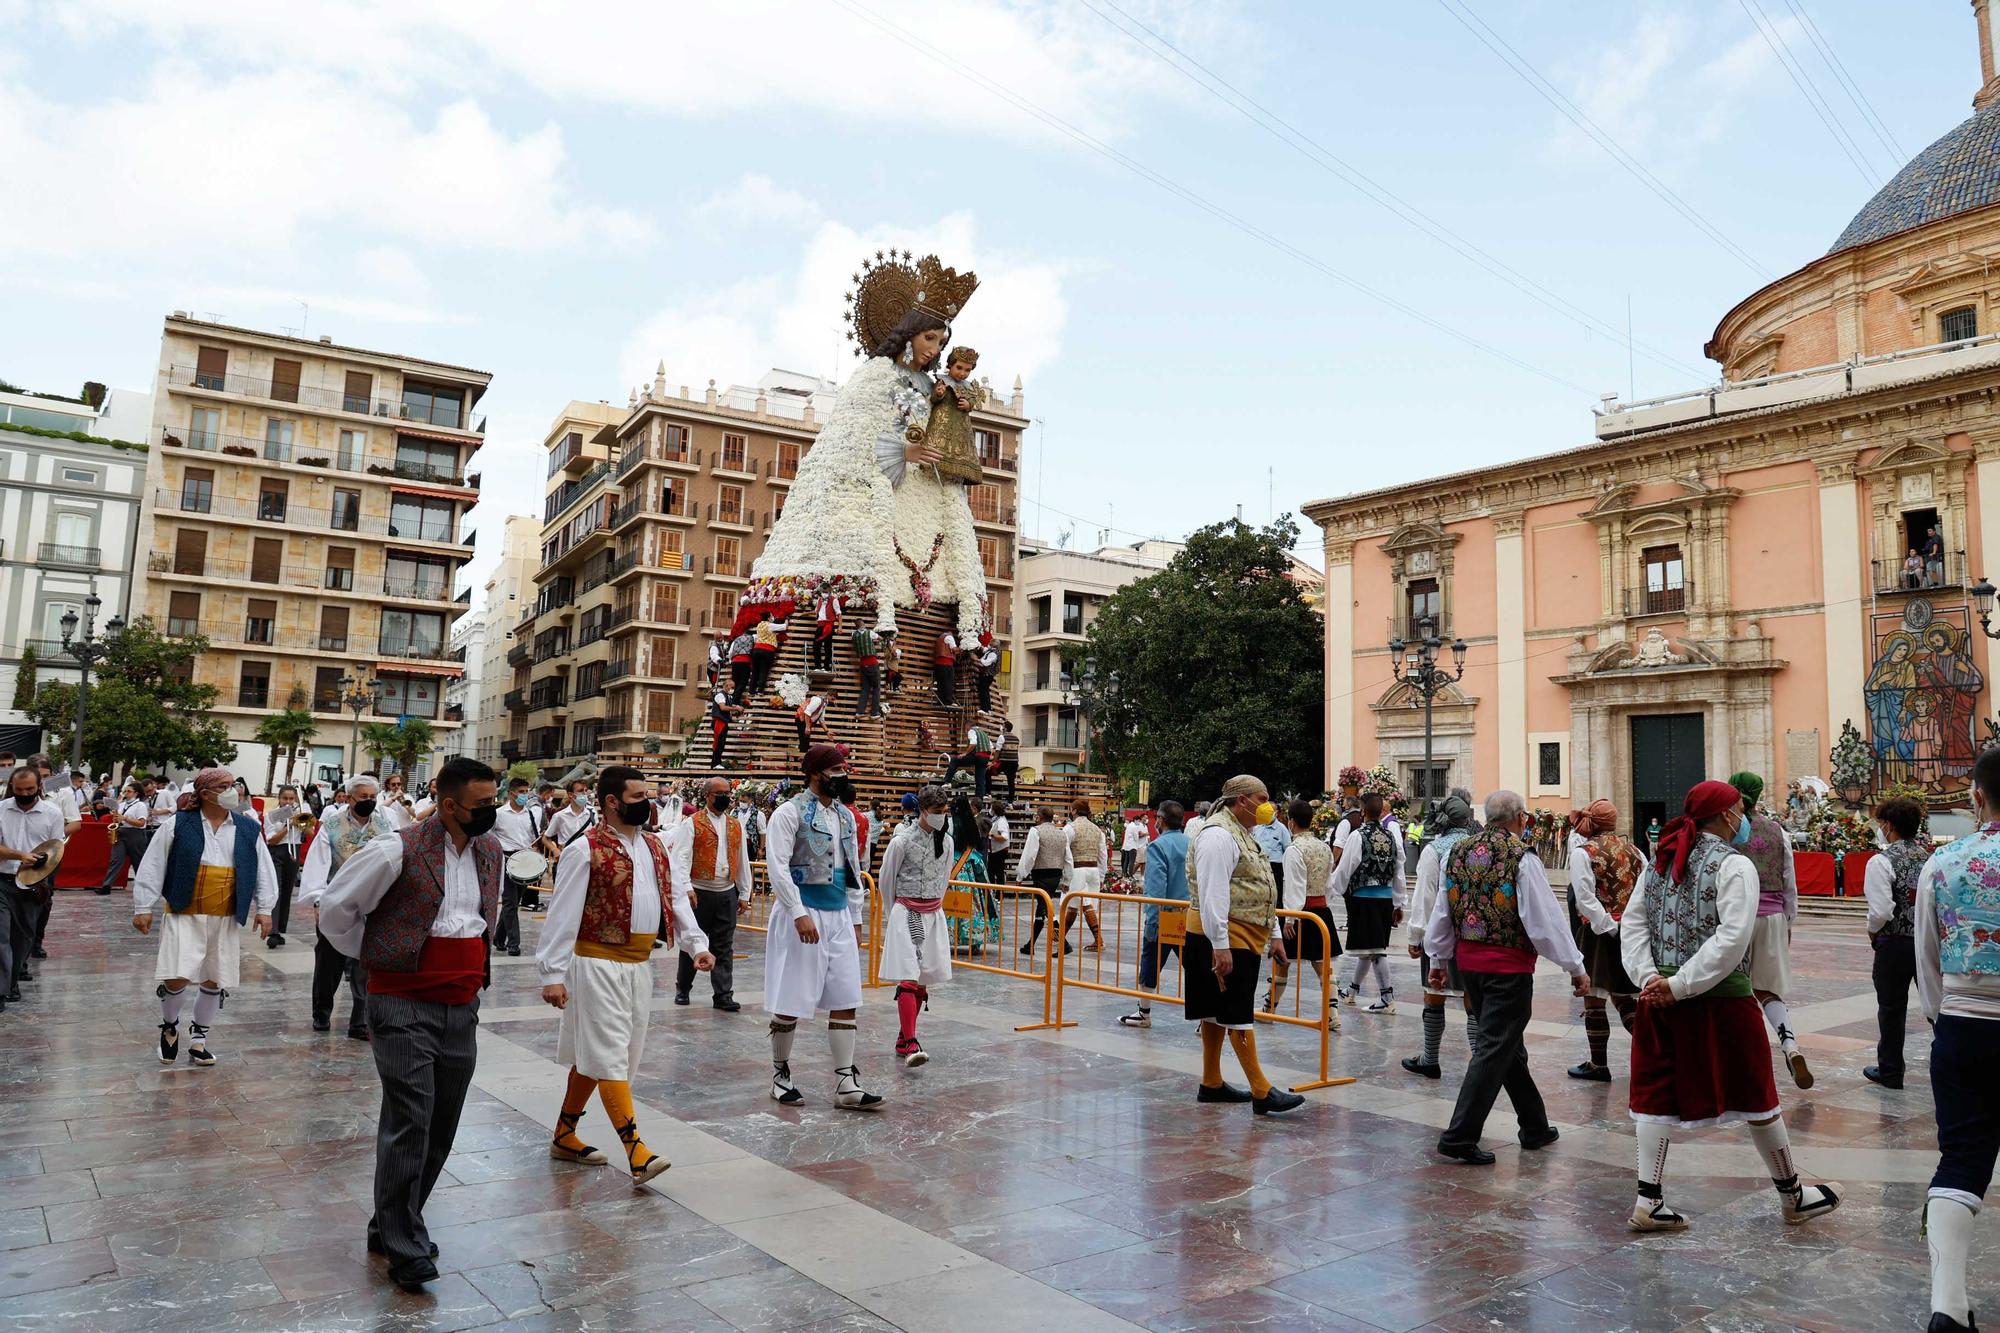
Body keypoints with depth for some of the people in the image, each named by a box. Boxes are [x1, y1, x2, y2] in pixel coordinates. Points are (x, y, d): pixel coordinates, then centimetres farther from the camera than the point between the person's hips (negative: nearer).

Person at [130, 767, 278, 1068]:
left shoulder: (248, 829, 4)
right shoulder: (178, 825, -4)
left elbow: (264, 871, 7)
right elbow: (153, 867, -1)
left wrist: (264, 909, 2)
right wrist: (143, 907, -3)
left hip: (226, 920, 3)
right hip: (184, 915, -3)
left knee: (215, 981, 8)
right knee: (177, 977, -11)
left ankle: (198, 1039, 26)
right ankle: (169, 1026, 20)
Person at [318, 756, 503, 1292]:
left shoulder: (490, 848, 6)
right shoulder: (399, 850, -14)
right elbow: (335, 907, -3)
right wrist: (374, 956, 5)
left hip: (462, 1005, 6)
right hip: (404, 1004, -6)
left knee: (442, 1126, 11)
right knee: (410, 1121, -7)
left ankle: (393, 1224, 29)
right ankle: (403, 1248, 6)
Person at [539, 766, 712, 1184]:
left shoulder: (655, 847, 10)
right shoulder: (585, 850, -12)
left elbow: (676, 895, 10)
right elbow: (562, 914, -13)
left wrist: (696, 944, -3)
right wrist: (553, 973, -16)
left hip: (639, 965, 8)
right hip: (597, 964, -8)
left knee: (593, 1055, 17)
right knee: (609, 1056, -7)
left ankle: (564, 1136, 31)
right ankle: (636, 1151, -9)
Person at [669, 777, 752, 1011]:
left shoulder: (736, 825, 11)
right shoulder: (692, 823, -3)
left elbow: (743, 861, 14)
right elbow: (681, 858, -10)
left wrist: (744, 894, 12)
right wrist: (685, 888, -21)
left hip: (727, 893, 4)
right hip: (699, 893, -4)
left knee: (724, 947, 6)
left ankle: (723, 995, 10)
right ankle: (682, 989, 24)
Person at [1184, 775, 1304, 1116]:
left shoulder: (1243, 835, 18)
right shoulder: (1218, 835, -16)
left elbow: (1261, 892, 22)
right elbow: (1213, 894, -23)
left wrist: (1274, 934, 20)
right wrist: (1220, 945, -26)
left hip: (1245, 939, 10)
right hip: (1221, 939, -10)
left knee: (1217, 1011, 14)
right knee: (1238, 1012, -8)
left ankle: (1211, 1083, 21)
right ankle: (1261, 1091, -7)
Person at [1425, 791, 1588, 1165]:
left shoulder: (1459, 853, 6)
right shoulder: (1522, 858, -14)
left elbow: (1442, 913, 12)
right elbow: (1546, 920, -14)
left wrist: (1438, 959, 21)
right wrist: (1576, 969, -5)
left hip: (1468, 962, 7)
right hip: (1509, 968, -7)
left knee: (1509, 1046, 19)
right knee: (1495, 1049, -2)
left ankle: (1535, 1127, 31)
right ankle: (1459, 1137, -3)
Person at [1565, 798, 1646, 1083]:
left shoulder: (1583, 851, -8)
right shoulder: (1631, 849, 7)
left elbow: (1585, 898, -16)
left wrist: (1609, 927, -13)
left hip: (1599, 933, -5)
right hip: (1632, 931, 6)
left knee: (1594, 1000, 4)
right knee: (1623, 997, 18)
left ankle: (1599, 1065, 10)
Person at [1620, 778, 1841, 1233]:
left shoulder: (1660, 861, 9)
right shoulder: (1734, 864, -10)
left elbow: (1632, 923, 4)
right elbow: (1732, 939, -20)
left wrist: (1649, 976, -4)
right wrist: (1681, 986, -18)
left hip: (1660, 997, 6)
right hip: (1720, 997, -5)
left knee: (1659, 1093, 9)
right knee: (1756, 1094, 11)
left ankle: (1648, 1201, 9)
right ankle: (1793, 1195, 29)